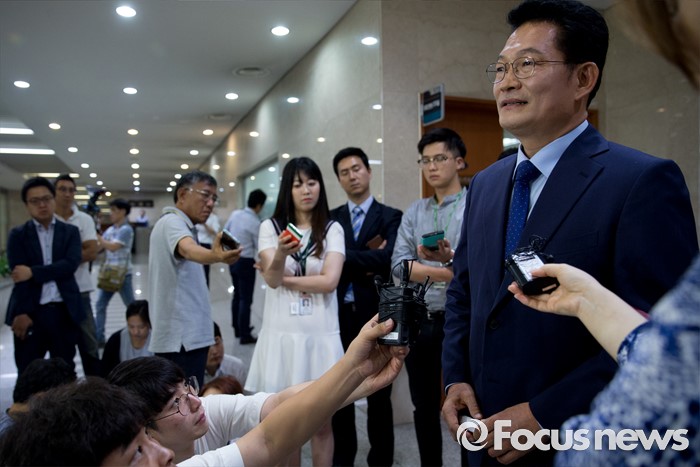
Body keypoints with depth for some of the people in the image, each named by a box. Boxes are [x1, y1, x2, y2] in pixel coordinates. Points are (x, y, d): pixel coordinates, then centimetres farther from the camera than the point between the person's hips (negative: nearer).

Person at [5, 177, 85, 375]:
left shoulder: (70, 231, 7)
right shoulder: (18, 235, 5)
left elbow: (70, 265, -8)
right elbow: (19, 276, -5)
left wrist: (33, 272, -16)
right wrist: (23, 313, -14)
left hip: (64, 312, 1)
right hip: (30, 312, -1)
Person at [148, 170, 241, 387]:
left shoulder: (175, 224, 17)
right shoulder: (172, 222, -16)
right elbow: (188, 250, -39)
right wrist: (214, 256, -57)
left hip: (182, 335, 11)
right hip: (182, 338, -11)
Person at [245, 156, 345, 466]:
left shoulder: (332, 229, 2)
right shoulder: (270, 227, 3)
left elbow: (329, 280, -11)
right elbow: (271, 279, -10)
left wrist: (285, 278, -5)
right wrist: (280, 255, -30)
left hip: (320, 335, 0)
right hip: (281, 334, 1)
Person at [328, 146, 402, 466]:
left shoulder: (391, 217, -1)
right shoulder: (331, 219, 8)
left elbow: (387, 259, -17)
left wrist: (345, 257, -18)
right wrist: (365, 265, -15)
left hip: (376, 316, -3)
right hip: (340, 316, 3)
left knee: (378, 396, 10)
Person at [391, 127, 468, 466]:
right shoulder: (413, 212, 9)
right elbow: (399, 265, -3)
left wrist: (450, 257, -32)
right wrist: (452, 273, -12)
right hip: (418, 322, 5)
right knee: (424, 407, 16)